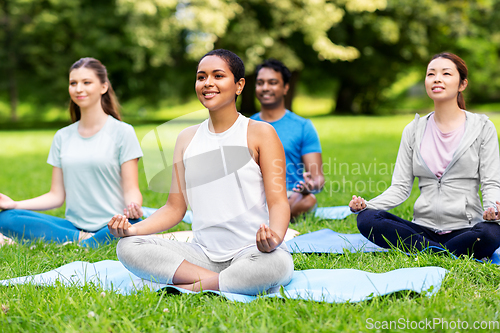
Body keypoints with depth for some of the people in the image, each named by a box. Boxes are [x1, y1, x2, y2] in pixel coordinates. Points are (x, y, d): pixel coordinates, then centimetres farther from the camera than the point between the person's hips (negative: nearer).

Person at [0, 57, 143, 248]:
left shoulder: (122, 132, 2)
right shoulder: (62, 137, 15)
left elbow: (131, 189, -3)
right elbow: (56, 195, 12)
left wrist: (133, 206, -27)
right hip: (73, 225, 4)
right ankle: (84, 239, -18)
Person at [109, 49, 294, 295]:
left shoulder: (260, 133, 0)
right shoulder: (186, 139, 13)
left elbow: (278, 201, -7)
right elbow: (175, 207, 13)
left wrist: (274, 236, -30)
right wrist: (133, 228, -6)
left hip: (251, 253, -4)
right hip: (202, 254, 4)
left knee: (278, 264, -39)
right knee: (128, 246, -18)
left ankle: (190, 286, -20)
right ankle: (222, 282, -21)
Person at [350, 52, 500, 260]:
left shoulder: (482, 128, 5)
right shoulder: (414, 131, 12)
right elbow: (400, 187, 8)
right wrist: (367, 204, -11)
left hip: (465, 229, -3)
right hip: (423, 229, 3)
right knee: (366, 219, -23)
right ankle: (445, 254, -22)